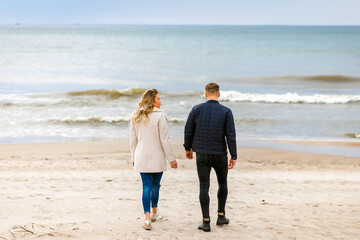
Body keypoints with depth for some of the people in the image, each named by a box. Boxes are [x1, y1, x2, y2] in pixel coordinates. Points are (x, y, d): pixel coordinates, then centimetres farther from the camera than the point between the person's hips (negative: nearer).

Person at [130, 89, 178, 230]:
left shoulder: (136, 117, 3)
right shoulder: (159, 115, -12)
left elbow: (133, 139, 9)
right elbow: (164, 140, -13)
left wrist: (134, 158, 19)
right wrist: (171, 158, -6)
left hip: (141, 157, 3)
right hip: (157, 158, -3)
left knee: (146, 186, 1)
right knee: (155, 185, 16)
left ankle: (147, 218, -9)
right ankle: (154, 212, 35)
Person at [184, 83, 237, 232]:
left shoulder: (197, 109, -2)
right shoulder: (226, 111, -5)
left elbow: (188, 131, 2)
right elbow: (231, 136, -8)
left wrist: (188, 148, 17)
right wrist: (233, 156, -2)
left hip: (202, 154, 0)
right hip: (220, 154, 0)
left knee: (204, 187, 2)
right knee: (222, 183, 20)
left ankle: (206, 222, 1)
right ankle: (221, 216, 24)